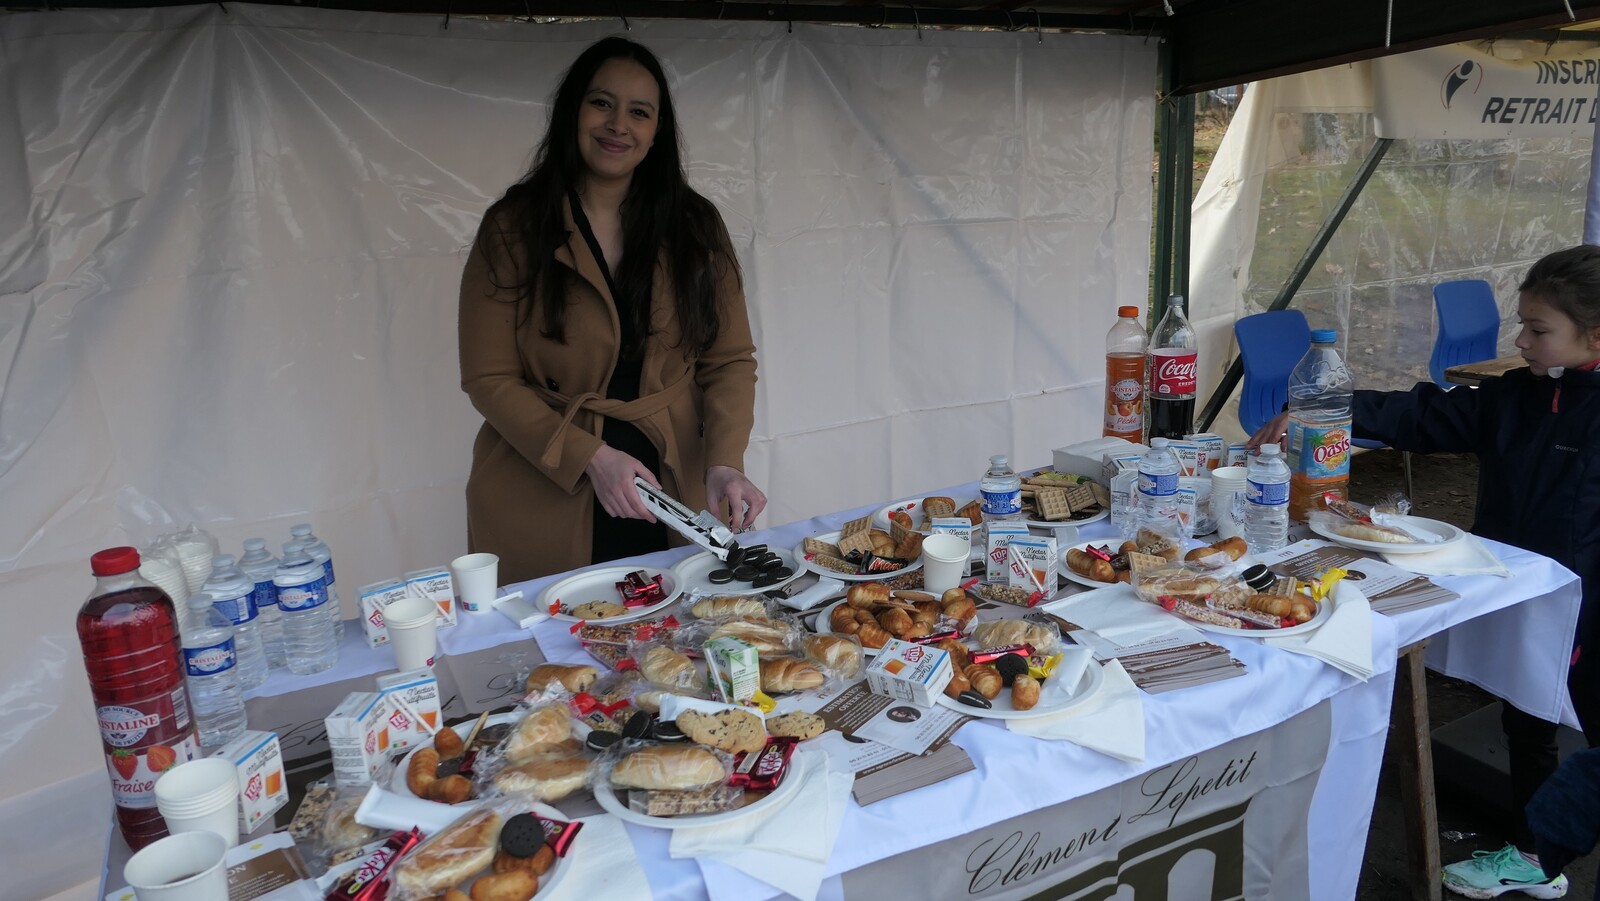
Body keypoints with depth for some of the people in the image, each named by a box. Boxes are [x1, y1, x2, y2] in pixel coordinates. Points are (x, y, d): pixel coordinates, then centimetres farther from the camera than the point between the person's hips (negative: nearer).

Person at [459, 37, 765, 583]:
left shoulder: (694, 225, 2)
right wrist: (592, 457, -18)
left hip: (669, 499, 2)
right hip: (543, 507, -2)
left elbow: (730, 360, 0)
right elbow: (489, 380, -6)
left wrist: (724, 463, -17)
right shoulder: (512, 228, -5)